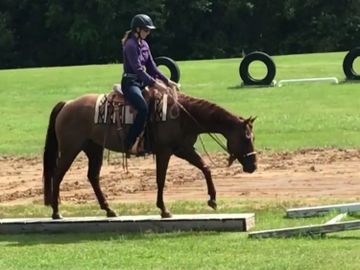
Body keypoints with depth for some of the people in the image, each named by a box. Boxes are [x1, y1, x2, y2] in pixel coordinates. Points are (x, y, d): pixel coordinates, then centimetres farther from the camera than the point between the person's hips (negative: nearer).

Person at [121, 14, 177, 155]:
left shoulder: (144, 45, 12)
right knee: (143, 108, -32)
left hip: (142, 83, 10)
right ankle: (129, 144, -26)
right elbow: (137, 69, -23)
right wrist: (155, 83, -27)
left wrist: (166, 81, 4)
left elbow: (152, 67, 14)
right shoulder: (131, 45, -16)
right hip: (130, 83, -9)